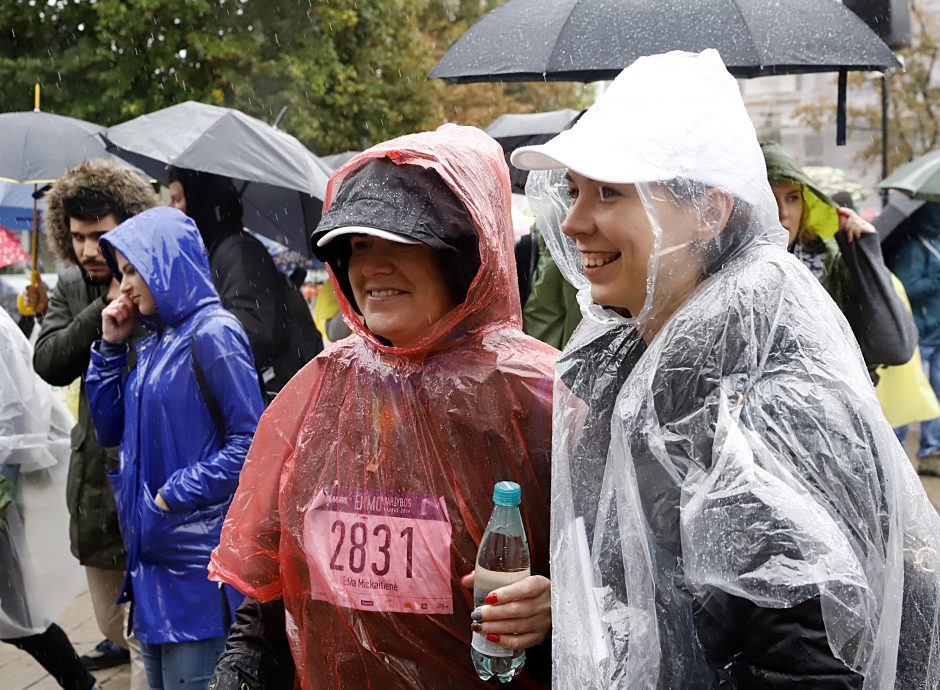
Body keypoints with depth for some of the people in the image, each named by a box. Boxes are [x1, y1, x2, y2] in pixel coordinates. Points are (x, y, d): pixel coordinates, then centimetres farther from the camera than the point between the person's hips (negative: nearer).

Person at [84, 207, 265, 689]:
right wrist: (110, 346, 8)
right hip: (151, 550, 8)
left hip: (196, 561, -8)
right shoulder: (154, 339, 12)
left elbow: (249, 442, -17)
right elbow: (110, 430, 16)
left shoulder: (212, 334, -12)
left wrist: (175, 496, -16)